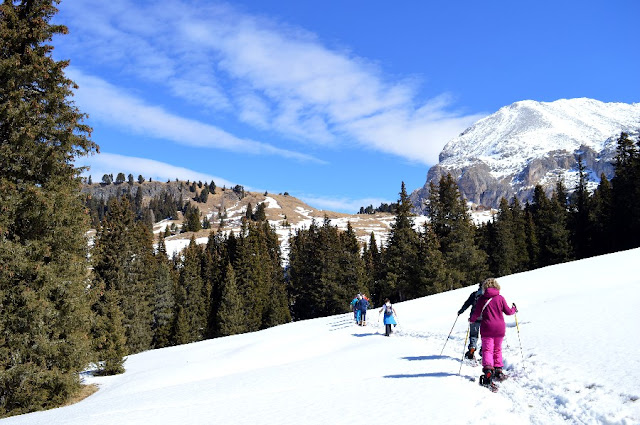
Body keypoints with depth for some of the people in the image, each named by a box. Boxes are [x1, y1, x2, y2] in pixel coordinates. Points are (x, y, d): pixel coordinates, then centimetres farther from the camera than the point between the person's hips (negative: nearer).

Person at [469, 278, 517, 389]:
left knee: (487, 350, -7)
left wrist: (471, 320, 19)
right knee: (497, 349, 19)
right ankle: (498, 371, 23)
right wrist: (514, 309, 29)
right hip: (500, 327, 3)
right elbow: (508, 311, 7)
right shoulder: (500, 298, 2)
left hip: (487, 328, -3)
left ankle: (488, 371, -28)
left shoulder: (482, 299, -2)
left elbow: (477, 313, -1)